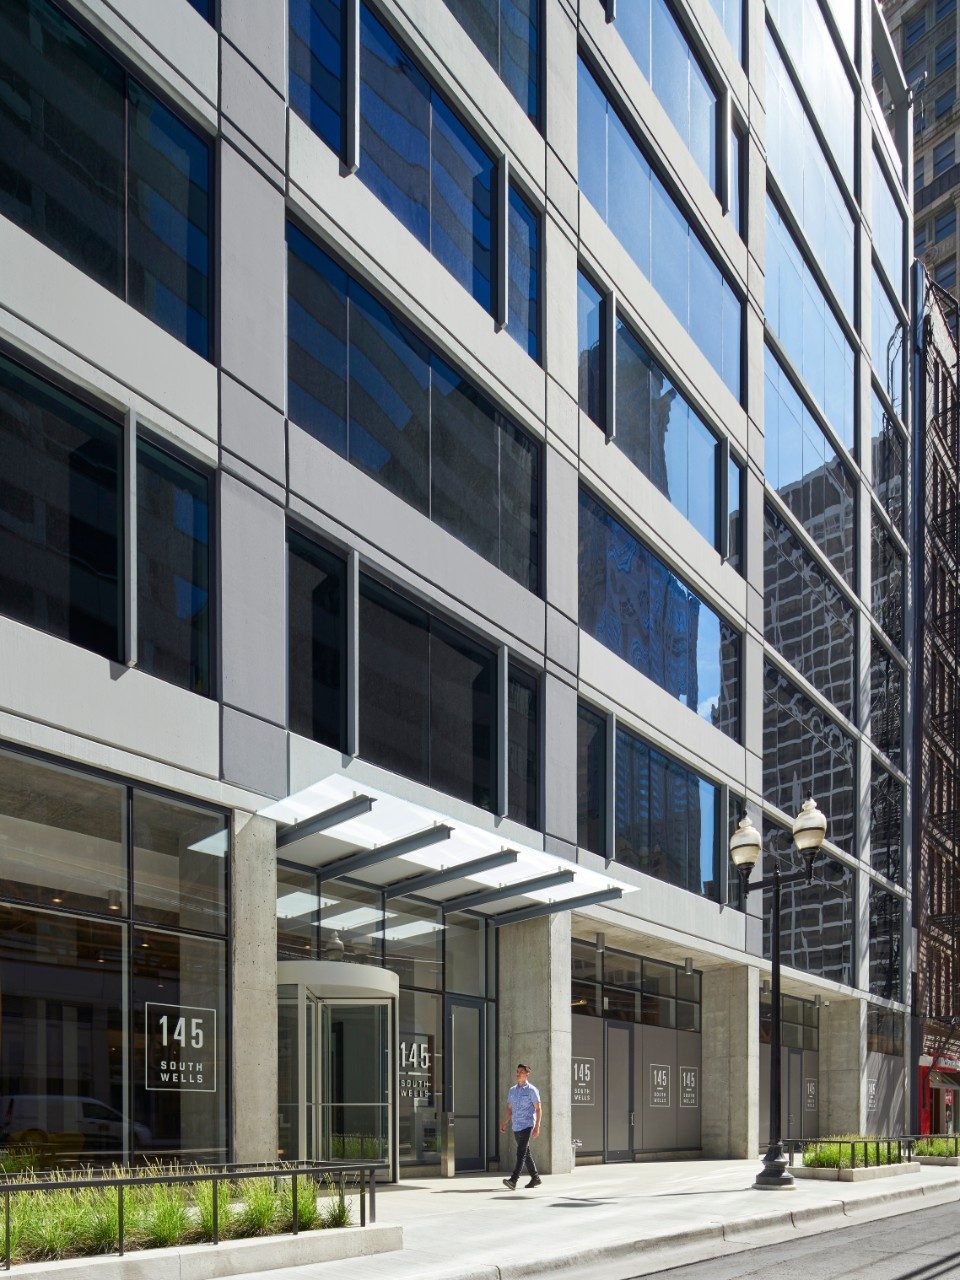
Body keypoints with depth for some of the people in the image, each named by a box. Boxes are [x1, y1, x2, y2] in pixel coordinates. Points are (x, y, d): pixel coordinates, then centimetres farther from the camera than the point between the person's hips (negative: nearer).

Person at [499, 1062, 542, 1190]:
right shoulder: (512, 1090, 13)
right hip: (516, 1126, 7)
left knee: (521, 1153, -15)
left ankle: (513, 1180, -25)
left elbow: (538, 1109, -7)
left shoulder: (532, 1090, -5)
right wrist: (503, 1123, 6)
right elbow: (509, 1109, 18)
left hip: (527, 1125, -7)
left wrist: (537, 1126, -15)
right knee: (525, 1153, 13)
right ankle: (535, 1178, 25)